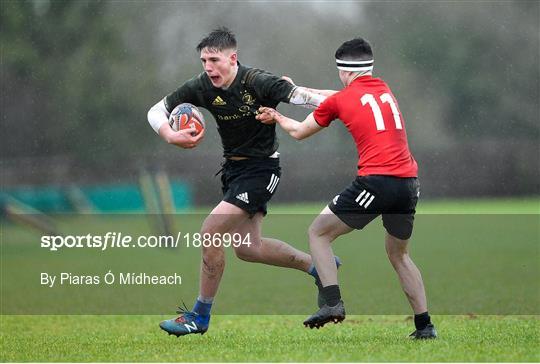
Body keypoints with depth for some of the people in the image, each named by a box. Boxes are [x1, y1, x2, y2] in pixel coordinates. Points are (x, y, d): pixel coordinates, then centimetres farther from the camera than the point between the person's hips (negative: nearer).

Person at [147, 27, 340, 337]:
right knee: (248, 247, 8)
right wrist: (170, 135, -21)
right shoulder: (201, 87, -6)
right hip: (233, 168, 7)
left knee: (211, 232, -16)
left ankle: (200, 317, -3)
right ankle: (318, 265, 29)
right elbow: (156, 111, 0)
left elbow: (300, 96, -27)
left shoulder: (258, 83, -22)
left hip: (262, 169, -7)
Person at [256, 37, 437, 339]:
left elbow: (299, 132, 19)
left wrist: (277, 117, 41)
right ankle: (425, 325, 16)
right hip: (409, 183, 6)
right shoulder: (385, 91, 19)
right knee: (399, 254, 23)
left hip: (375, 181, -6)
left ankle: (333, 302, -7)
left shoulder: (340, 99, 5)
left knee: (319, 233, 10)